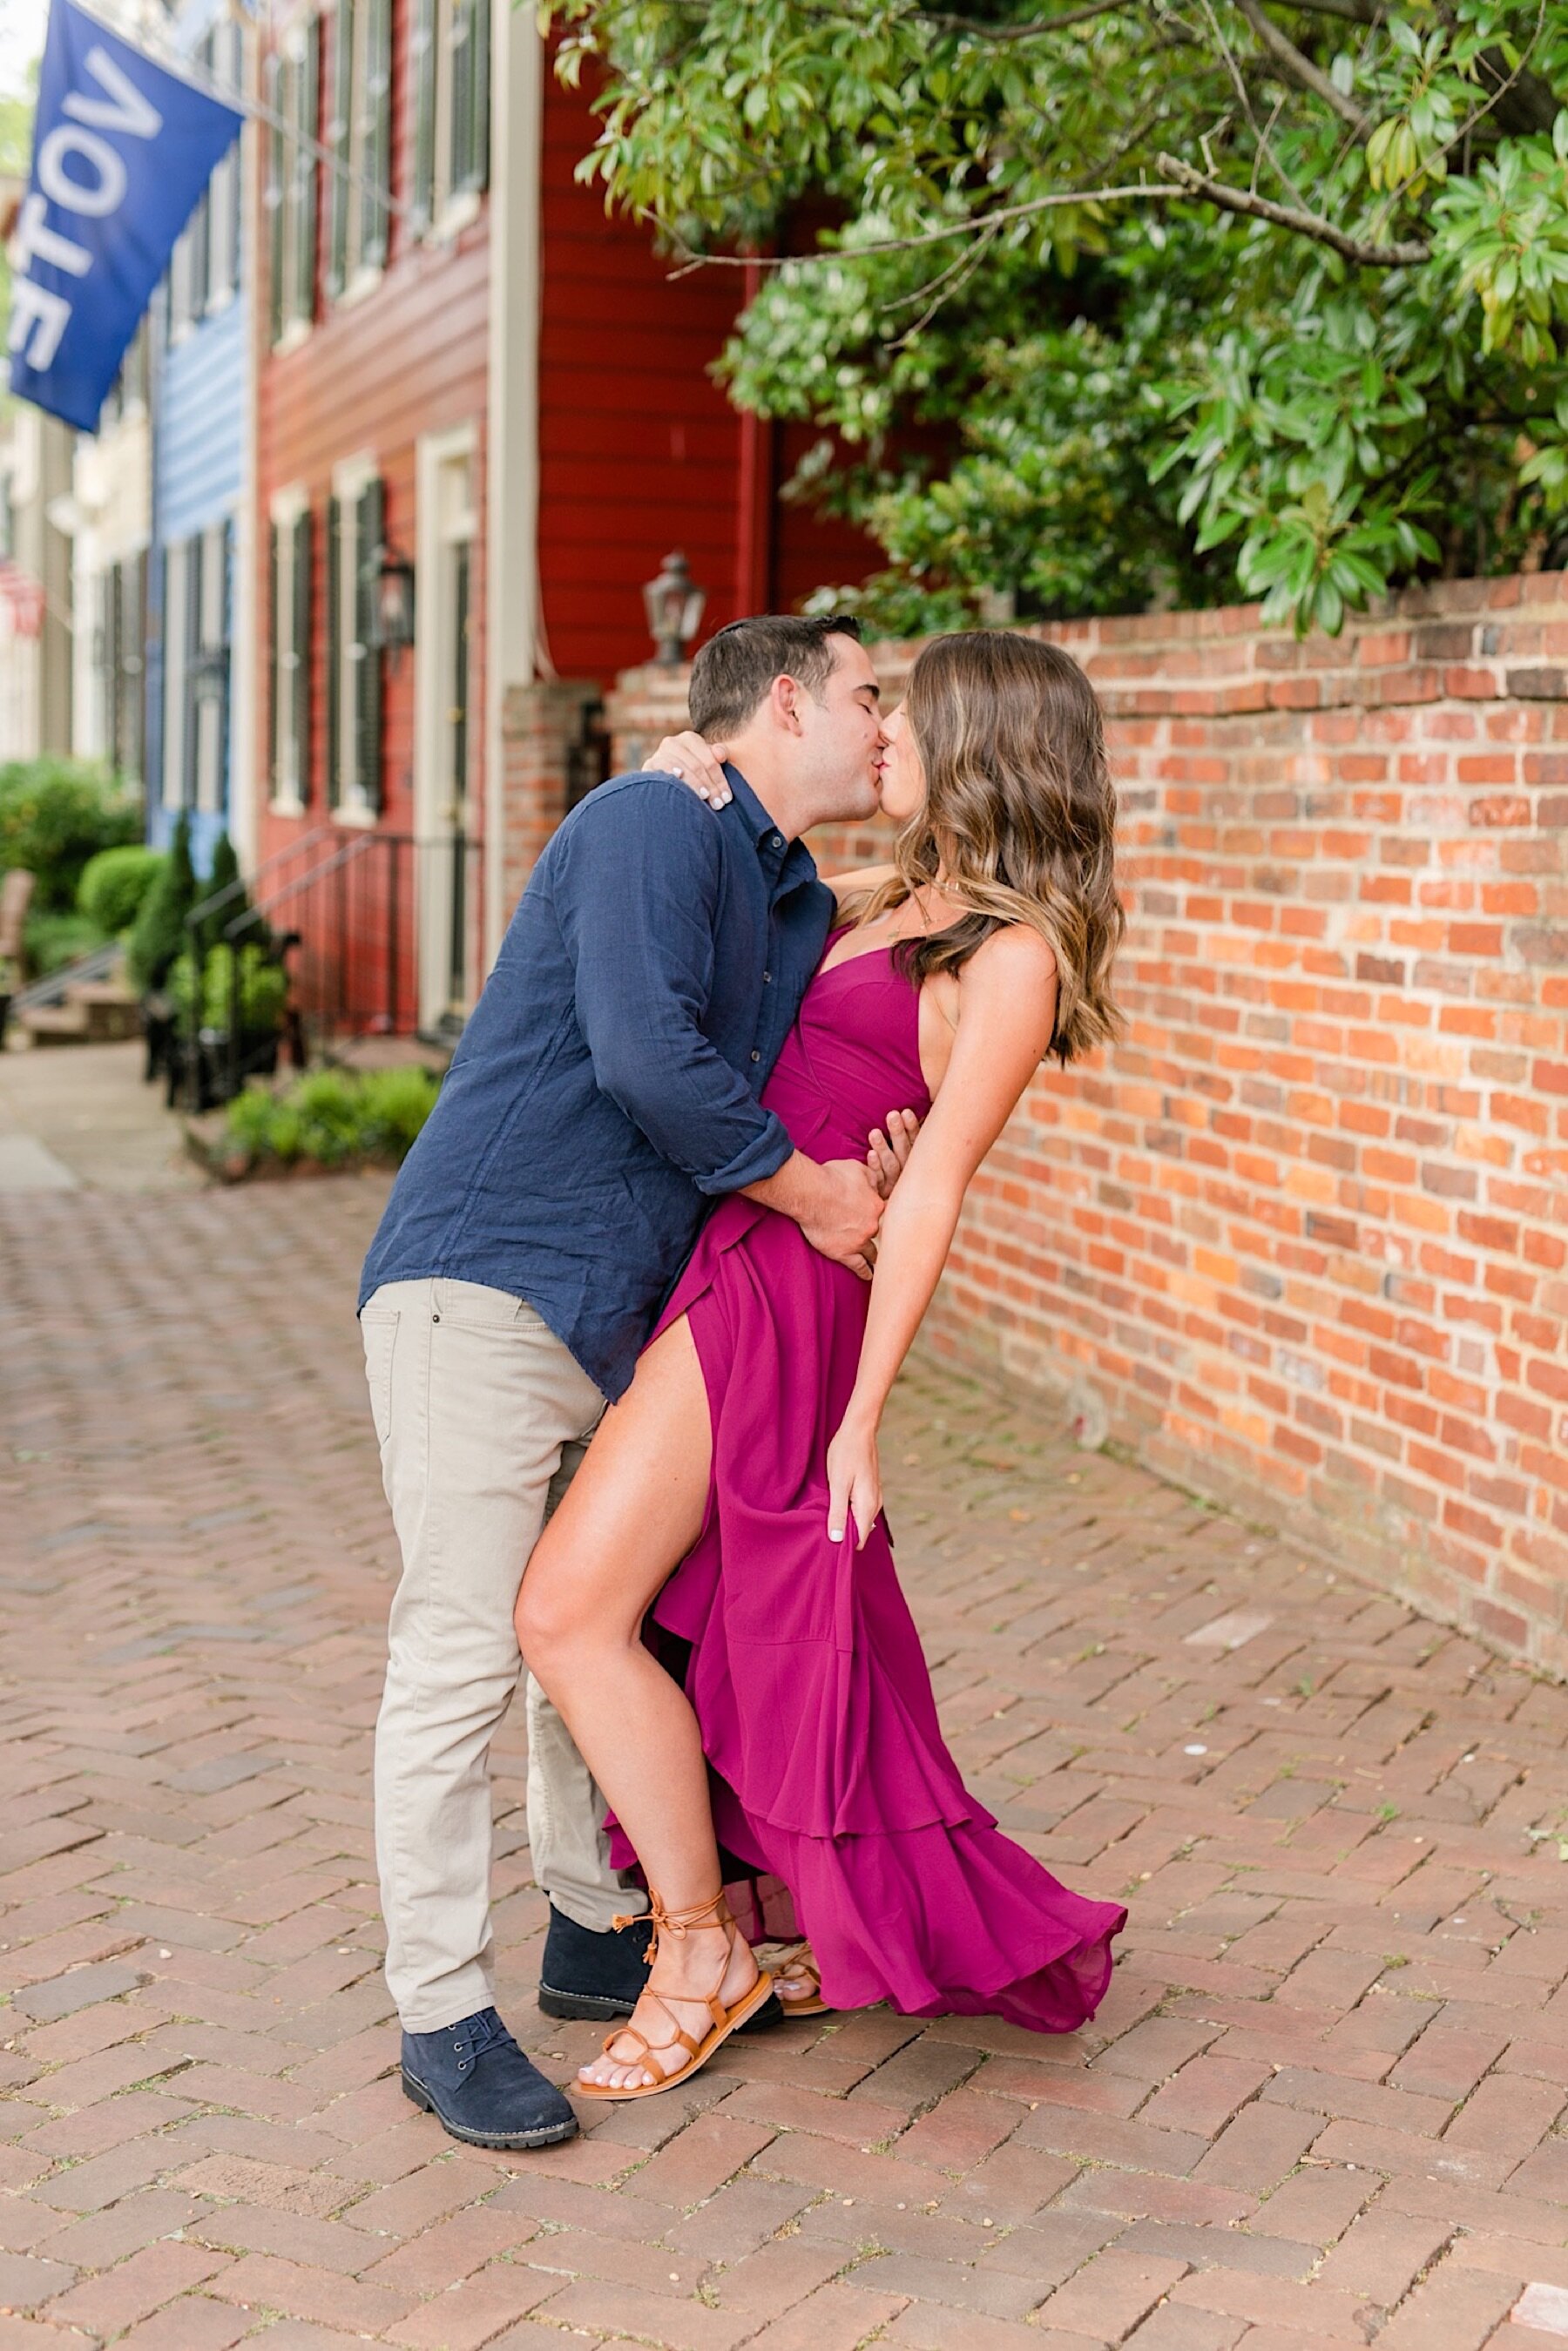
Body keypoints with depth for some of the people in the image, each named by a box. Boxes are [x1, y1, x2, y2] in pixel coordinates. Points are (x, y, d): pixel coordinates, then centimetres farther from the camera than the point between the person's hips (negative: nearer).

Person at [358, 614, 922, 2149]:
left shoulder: (805, 911, 17)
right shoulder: (653, 822, -12)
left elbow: (788, 1101, 20)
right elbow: (644, 1056, -24)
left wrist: (866, 1174, -4)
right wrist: (805, 1190, -12)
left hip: (621, 1318, 9)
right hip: (481, 1287, -9)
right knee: (461, 1653, -6)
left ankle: (595, 1934, 32)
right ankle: (442, 2019, 3)